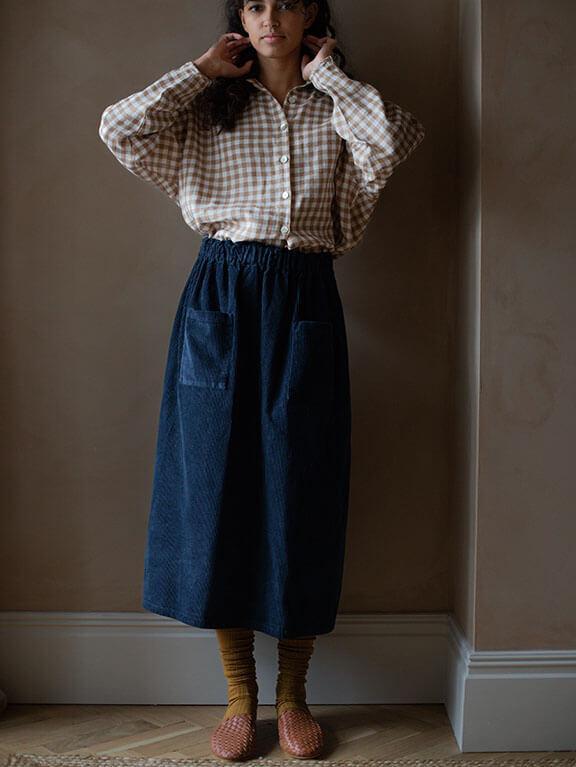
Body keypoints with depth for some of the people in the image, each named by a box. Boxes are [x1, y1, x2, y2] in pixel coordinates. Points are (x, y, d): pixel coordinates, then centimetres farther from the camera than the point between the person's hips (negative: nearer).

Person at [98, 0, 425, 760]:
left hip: (304, 305, 0)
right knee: (216, 491, 2)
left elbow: (397, 136, -13)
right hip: (219, 301, 1)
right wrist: (202, 69, 2)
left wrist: (326, 71, -1)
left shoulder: (335, 111, 10)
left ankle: (292, 693, 20)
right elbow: (117, 127, -5)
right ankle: (239, 695, 18)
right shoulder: (208, 107, 12)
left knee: (300, 497, 2)